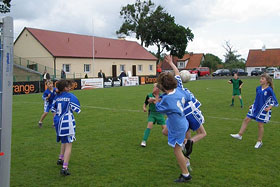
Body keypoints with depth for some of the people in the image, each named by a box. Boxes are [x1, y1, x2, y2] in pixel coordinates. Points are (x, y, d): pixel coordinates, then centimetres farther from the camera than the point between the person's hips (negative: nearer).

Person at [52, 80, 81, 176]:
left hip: (58, 121, 7)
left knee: (64, 141, 29)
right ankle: (64, 167, -8)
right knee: (68, 144, -3)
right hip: (67, 122, -7)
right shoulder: (71, 96, -10)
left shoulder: (57, 97, 7)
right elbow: (77, 110, -12)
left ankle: (61, 159, 43)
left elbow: (54, 111, 13)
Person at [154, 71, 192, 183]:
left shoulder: (167, 99, -32)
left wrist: (157, 96, 1)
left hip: (177, 127, -9)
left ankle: (185, 175, 19)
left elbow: (158, 108, -12)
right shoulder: (179, 90, -10)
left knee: (177, 151, 6)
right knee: (165, 131, 34)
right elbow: (188, 98, 9)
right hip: (183, 122, 9)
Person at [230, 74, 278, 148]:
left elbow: (275, 102, -9)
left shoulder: (269, 90, -14)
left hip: (263, 110, -6)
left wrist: (269, 107, -19)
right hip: (255, 108, 6)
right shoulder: (258, 88, 4)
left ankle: (259, 141, 19)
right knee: (246, 120, 2)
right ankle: (240, 135, 10)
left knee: (260, 125, 3)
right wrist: (253, 105, 13)